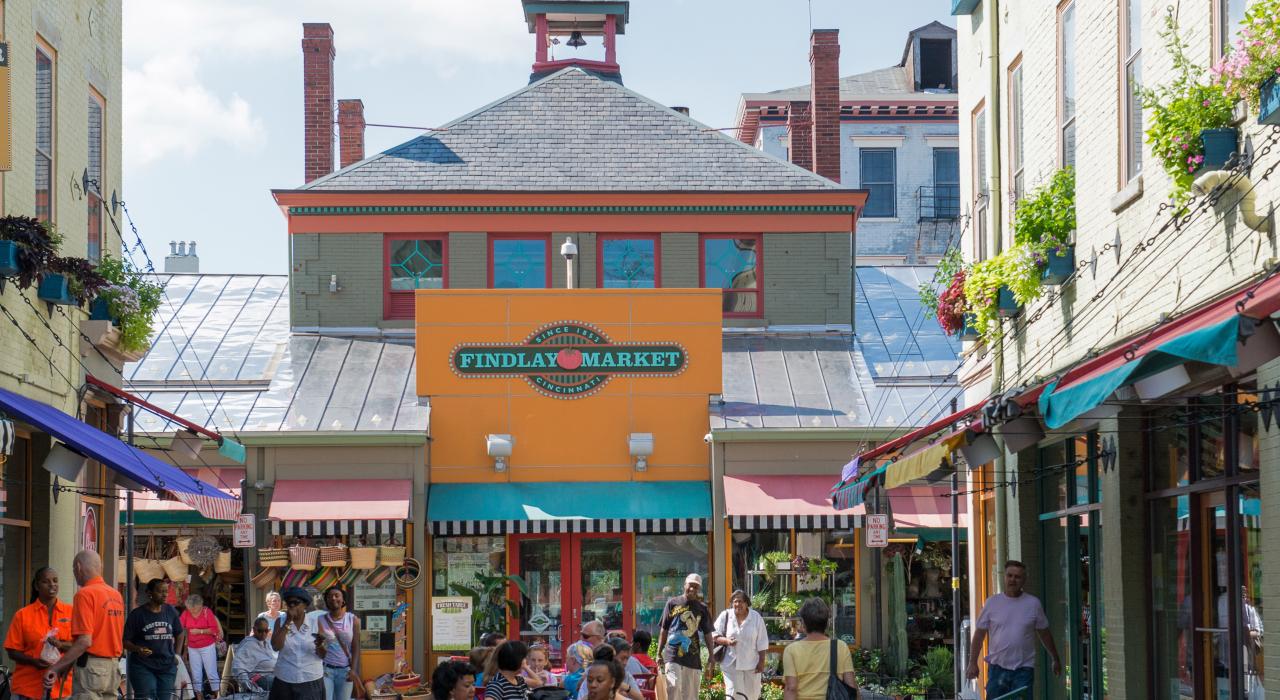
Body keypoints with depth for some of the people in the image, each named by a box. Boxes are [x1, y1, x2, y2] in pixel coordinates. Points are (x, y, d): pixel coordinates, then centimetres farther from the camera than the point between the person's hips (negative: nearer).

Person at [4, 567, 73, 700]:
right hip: (28, 687, -1)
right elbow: (12, 652, 3)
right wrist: (34, 661, -15)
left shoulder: (70, 612, 8)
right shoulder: (23, 615, 5)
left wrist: (60, 645, -16)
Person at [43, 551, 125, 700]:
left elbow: (85, 641, -19)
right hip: (114, 667, 8)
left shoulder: (85, 594, -12)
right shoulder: (116, 595, 13)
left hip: (91, 667, -8)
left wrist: (56, 668, -17)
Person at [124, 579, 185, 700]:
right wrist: (137, 649, -23)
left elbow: (179, 635, 23)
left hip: (167, 667, 4)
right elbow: (125, 641, -5)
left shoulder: (171, 611, 9)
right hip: (143, 667, -4)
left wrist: (176, 655, 11)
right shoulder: (137, 614, -5)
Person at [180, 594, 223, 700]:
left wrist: (200, 631, -19)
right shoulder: (186, 613, -1)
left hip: (207, 647, -3)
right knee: (196, 675, 7)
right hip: (192, 648, 3)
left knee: (211, 673, -3)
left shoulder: (207, 612, -9)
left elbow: (215, 629, -11)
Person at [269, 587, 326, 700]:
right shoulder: (280, 622, 1)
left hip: (311, 682, -1)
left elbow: (323, 656, -1)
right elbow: (276, 647, -14)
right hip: (285, 682, 1)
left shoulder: (315, 623, -1)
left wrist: (320, 645, -24)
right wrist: (288, 622, -15)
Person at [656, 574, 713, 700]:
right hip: (673, 655, -2)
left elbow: (707, 634, 10)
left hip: (693, 656, 2)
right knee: (673, 687, -19)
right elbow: (664, 630, 9)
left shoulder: (702, 608, 9)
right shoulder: (672, 603, 5)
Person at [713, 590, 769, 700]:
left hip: (751, 664, 1)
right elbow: (714, 636, 1)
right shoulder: (725, 616, -3)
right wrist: (726, 641, -20)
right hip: (731, 664, -1)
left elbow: (761, 642, 1)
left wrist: (761, 662, -3)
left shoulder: (756, 617, -2)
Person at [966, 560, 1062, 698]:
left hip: (1023, 669, -1)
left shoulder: (1033, 603, 3)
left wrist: (1056, 659, 20)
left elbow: (1044, 634, 13)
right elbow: (980, 634, 5)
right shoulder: (992, 603, 3)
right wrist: (973, 663, 0)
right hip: (997, 667, 1)